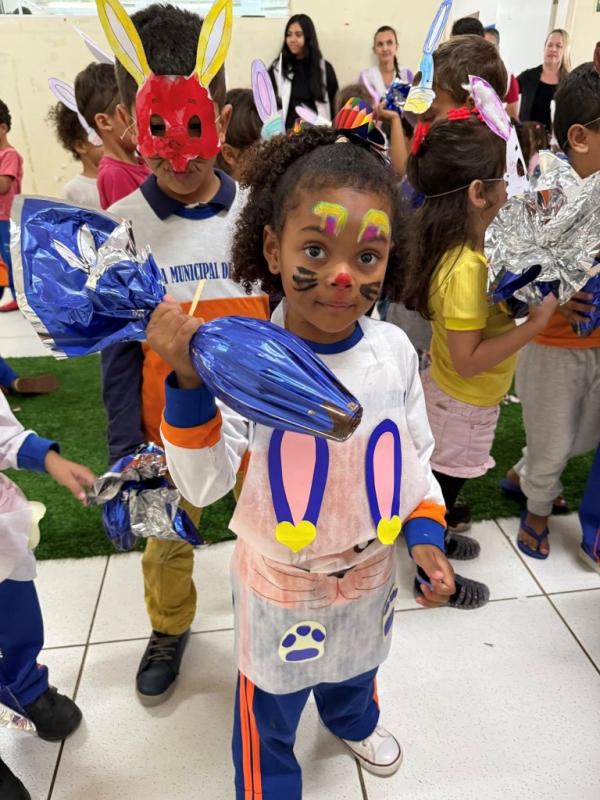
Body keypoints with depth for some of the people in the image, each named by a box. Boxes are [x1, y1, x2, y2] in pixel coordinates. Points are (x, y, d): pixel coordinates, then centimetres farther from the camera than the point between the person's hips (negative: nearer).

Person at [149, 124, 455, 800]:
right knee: (270, 706, 21)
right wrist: (189, 380, -38)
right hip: (279, 580, -3)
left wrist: (425, 532, -8)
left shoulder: (395, 350, -14)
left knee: (356, 663, 34)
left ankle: (353, 721, 69)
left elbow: (415, 456, 0)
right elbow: (203, 486, -26)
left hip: (371, 567, 4)